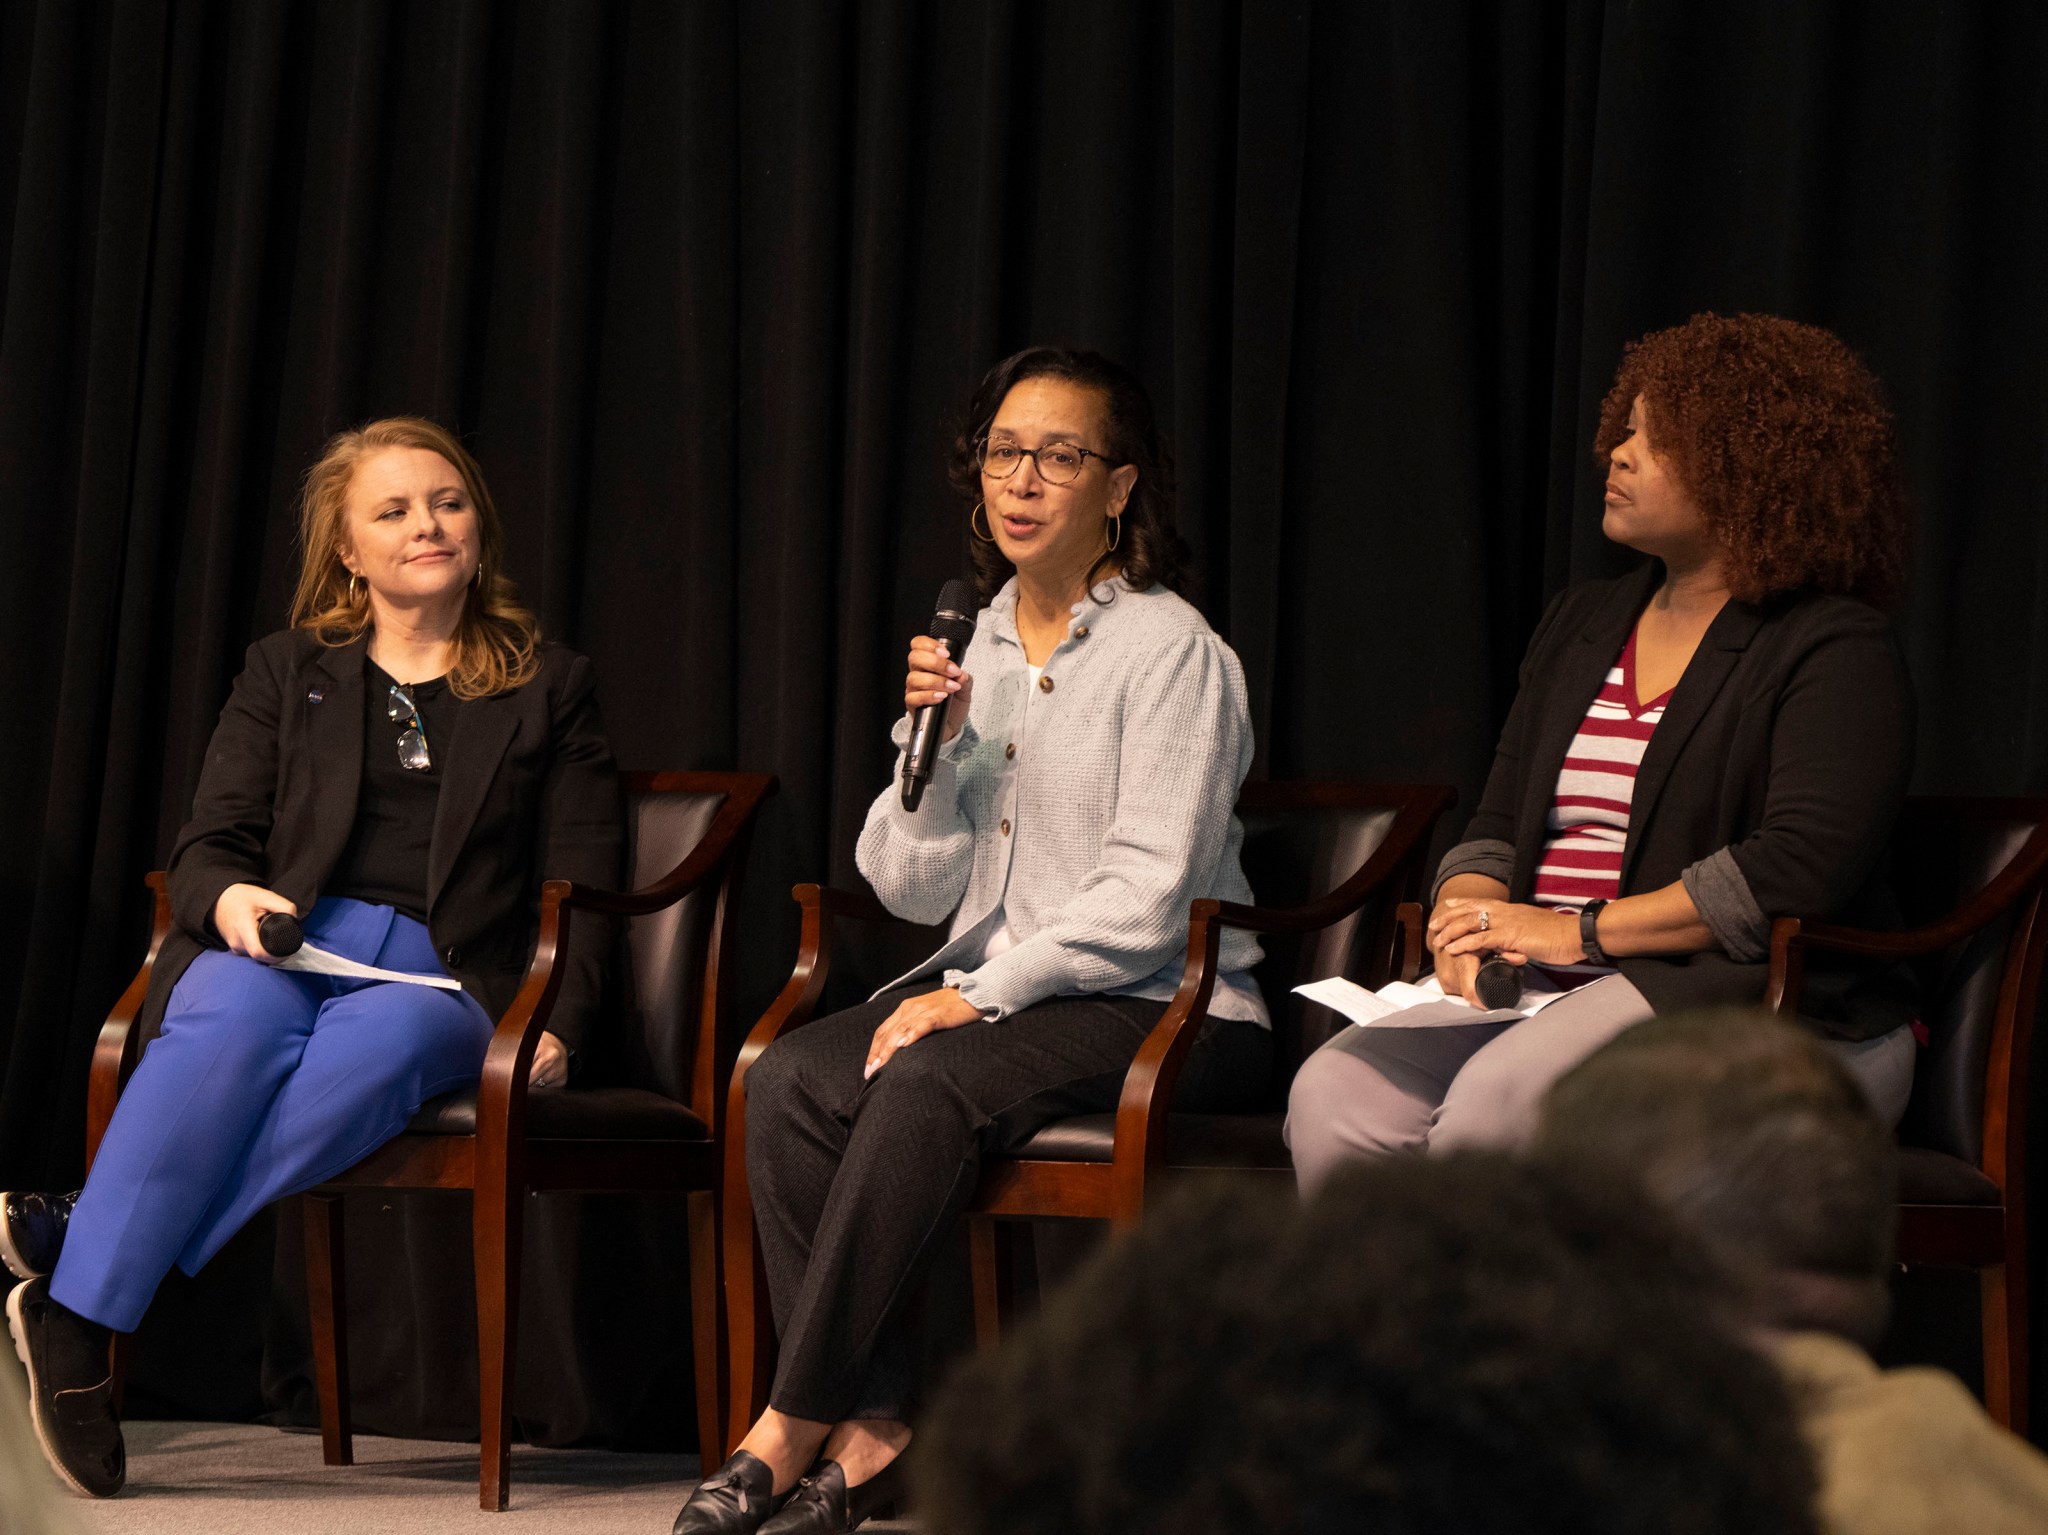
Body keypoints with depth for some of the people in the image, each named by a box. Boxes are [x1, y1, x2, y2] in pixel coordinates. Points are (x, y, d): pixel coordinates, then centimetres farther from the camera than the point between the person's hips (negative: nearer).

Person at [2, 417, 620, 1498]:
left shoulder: (549, 690, 19)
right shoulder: (287, 674, 22)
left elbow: (579, 891, 13)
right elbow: (207, 845, 13)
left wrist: (555, 1025, -7)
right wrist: (230, 899, -13)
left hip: (447, 980, -1)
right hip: (283, 946, 1)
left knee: (378, 1038, -38)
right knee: (230, 1018, -37)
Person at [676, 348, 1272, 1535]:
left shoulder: (1172, 652, -7)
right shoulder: (974, 645, 13)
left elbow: (1147, 895, -15)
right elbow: (913, 889, 10)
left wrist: (980, 995, -20)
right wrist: (932, 741, -6)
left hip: (1162, 1011, -6)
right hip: (999, 992, 6)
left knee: (926, 1082, -32)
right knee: (790, 1082, -21)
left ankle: (793, 1428, -26)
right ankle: (871, 1429, -23)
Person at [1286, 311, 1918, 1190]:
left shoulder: (1836, 651, -3)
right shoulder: (1582, 623, 21)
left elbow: (1801, 866, -17)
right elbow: (1498, 822, 22)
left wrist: (1580, 931, -16)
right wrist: (1469, 923, -2)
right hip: (1549, 1000, 7)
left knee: (1497, 1102, -34)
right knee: (1335, 1095, -20)